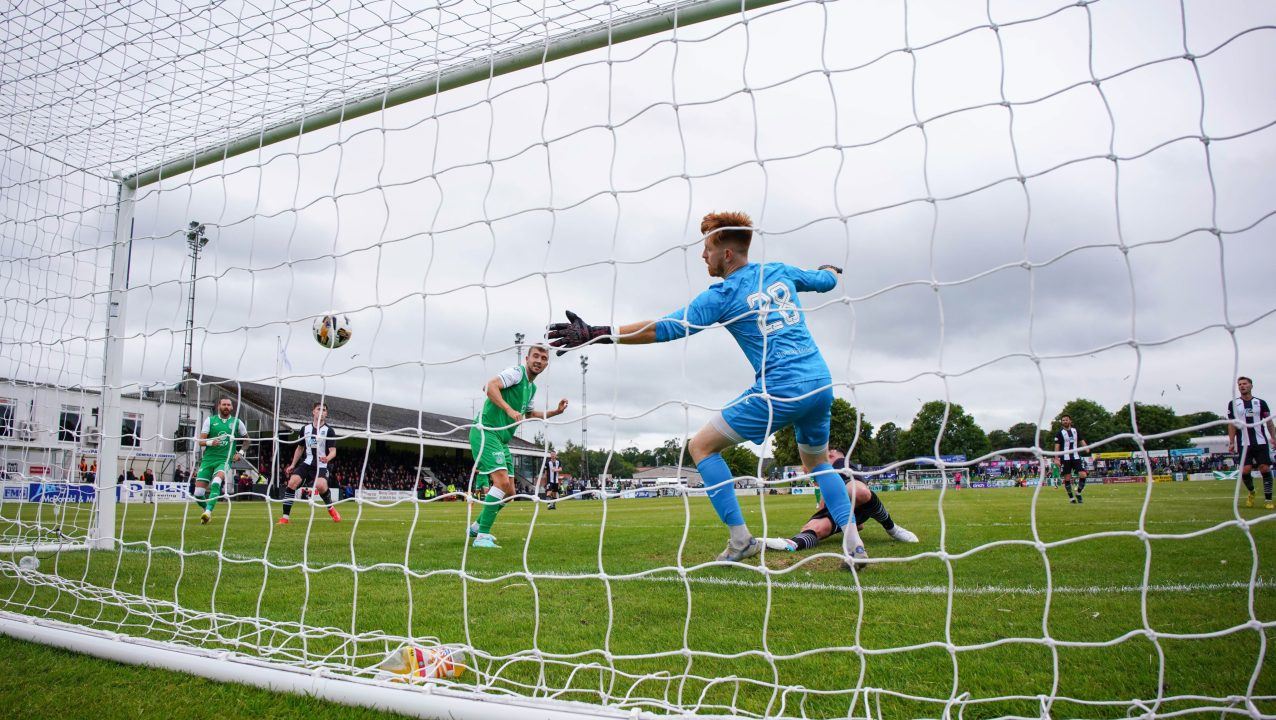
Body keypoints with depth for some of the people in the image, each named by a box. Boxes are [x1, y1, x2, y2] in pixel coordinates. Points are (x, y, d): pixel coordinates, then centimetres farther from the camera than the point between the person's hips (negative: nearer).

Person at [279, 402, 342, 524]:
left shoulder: (328, 431, -2)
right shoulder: (305, 429, 9)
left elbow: (333, 451, -9)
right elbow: (300, 448, 21)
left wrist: (327, 458, -31)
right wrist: (293, 465, 19)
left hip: (321, 465, -4)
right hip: (307, 463, 4)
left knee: (321, 486, -29)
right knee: (292, 482, -19)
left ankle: (330, 508, 2)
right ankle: (285, 517, -11)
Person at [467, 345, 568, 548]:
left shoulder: (532, 387, 20)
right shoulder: (516, 372, -8)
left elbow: (528, 413, 36)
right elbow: (489, 386, -24)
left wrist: (555, 411, 27)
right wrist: (509, 409, -31)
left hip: (502, 440, 9)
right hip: (486, 432, -9)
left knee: (509, 491, 8)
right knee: (502, 481, -22)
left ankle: (477, 526, 25)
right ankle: (482, 536, -18)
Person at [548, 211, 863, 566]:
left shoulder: (722, 296, -3)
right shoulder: (781, 272, 14)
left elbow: (663, 329, -9)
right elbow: (827, 280, 32)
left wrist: (596, 334, -9)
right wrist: (831, 269, 57)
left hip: (780, 390, -7)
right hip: (821, 384, 7)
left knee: (701, 446, 5)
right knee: (817, 459, 28)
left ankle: (740, 539, 2)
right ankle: (853, 543, 13)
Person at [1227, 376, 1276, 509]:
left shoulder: (1261, 403, 9)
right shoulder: (1233, 404, 7)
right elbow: (1232, 424, 7)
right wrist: (1231, 442, 1)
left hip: (1261, 442, 0)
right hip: (1244, 444, 0)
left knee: (1265, 469, -6)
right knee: (1245, 470, -9)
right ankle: (1251, 492, 20)